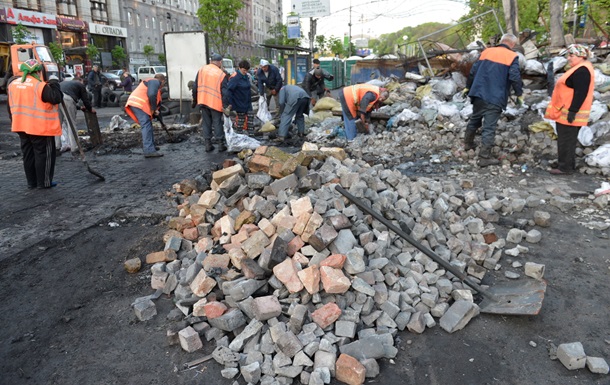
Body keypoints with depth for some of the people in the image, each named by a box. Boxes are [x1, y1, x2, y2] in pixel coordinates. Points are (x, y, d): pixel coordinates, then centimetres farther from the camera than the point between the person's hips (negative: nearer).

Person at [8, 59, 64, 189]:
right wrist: (54, 82, -8)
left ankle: (31, 182, 20)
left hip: (21, 126, 7)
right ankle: (44, 182, 7)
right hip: (40, 128, -7)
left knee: (28, 154, 14)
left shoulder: (13, 84, 8)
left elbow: (11, 107, 15)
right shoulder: (40, 86, -17)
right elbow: (56, 98, -19)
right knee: (43, 154, 3)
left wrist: (14, 120, 25)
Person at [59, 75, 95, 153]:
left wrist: (79, 107, 51)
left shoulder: (64, 83, 39)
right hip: (67, 99, -6)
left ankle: (64, 145, 16)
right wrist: (90, 109, 37)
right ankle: (74, 147, 10)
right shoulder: (80, 85, 20)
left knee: (63, 123, 18)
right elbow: (85, 99, 19)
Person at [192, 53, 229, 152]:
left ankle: (208, 144, 13)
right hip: (215, 103, -3)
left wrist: (195, 100, 16)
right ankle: (221, 144, 7)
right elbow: (224, 91, -10)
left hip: (203, 101, 4)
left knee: (206, 122, 11)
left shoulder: (201, 70, 6)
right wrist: (225, 105, -7)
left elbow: (195, 87, 8)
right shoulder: (222, 74, -7)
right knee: (217, 123, 5)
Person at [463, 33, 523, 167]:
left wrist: (468, 87, 23)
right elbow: (515, 77, -12)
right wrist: (519, 94, -1)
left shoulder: (486, 51, 12)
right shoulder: (512, 57, -3)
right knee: (489, 127, -4)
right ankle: (484, 157, -4)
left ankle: (468, 143, 40)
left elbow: (473, 71, 12)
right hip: (495, 98, -5)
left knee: (474, 119, 24)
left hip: (479, 93, 5)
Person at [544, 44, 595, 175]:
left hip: (570, 113, -10)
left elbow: (580, 94, -23)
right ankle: (569, 164, 24)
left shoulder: (582, 71, -17)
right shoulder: (579, 69, 16)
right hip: (566, 112, 10)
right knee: (567, 140, 16)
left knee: (566, 140, -4)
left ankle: (565, 167, 2)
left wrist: (572, 111, -24)